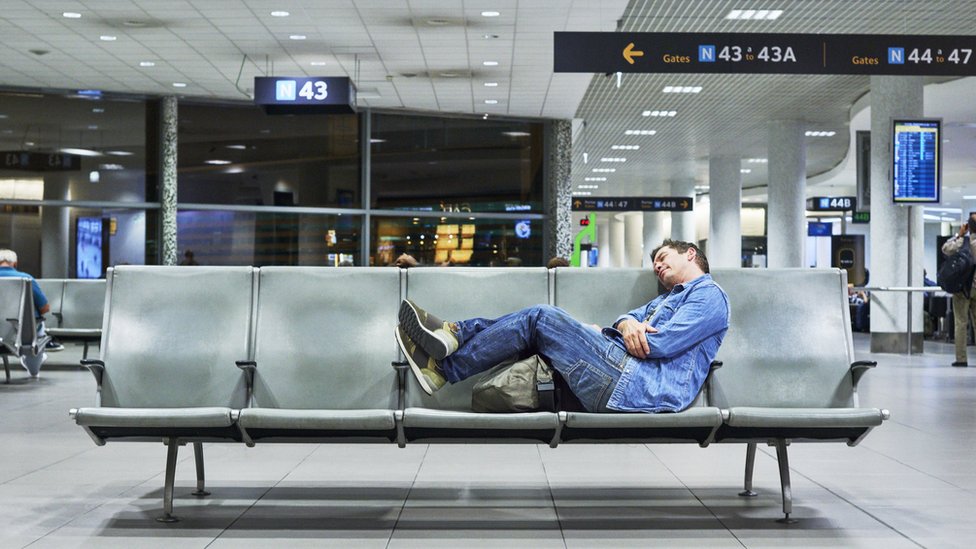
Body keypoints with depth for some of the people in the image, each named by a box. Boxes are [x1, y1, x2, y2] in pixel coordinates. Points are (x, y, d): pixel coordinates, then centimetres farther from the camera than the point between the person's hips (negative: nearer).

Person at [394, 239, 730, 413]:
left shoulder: (709, 295, 5)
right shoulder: (666, 299, 38)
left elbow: (664, 343, -11)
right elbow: (630, 317, 20)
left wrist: (599, 333, 2)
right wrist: (628, 325, -8)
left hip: (643, 387, -9)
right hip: (627, 374, 9)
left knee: (541, 320, -13)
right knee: (538, 321, 3)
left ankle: (444, 369, -10)